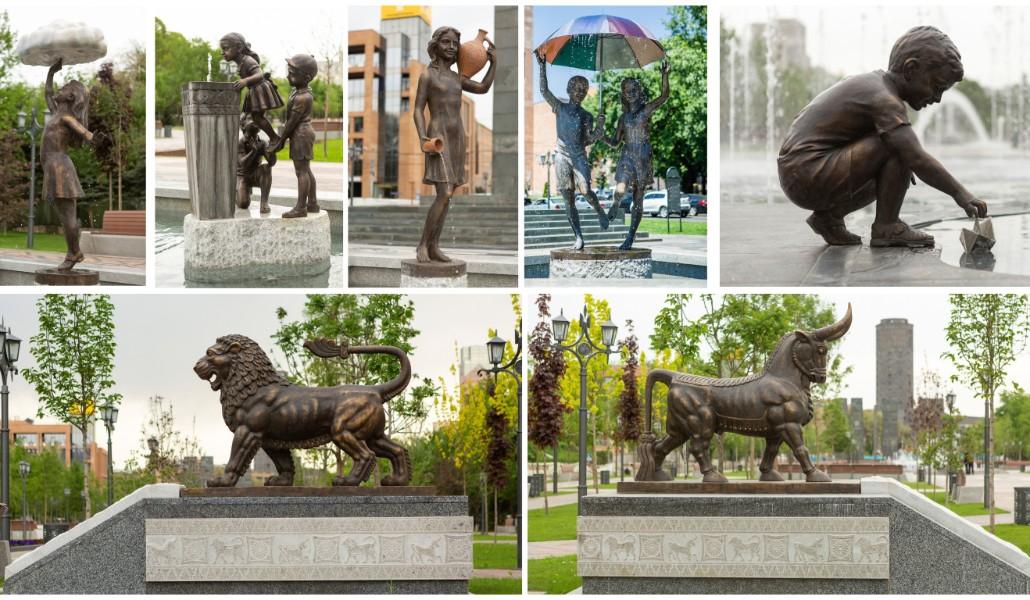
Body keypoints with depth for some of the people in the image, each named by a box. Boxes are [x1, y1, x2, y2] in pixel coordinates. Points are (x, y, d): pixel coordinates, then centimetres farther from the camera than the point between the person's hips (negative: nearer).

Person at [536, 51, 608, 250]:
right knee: (568, 199, -2)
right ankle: (578, 237, 2)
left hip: (580, 156, 0)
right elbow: (544, 90, -1)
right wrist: (543, 67, -6)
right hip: (562, 155, 0)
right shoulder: (560, 107, 9)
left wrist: (599, 128, -15)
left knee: (585, 191, -19)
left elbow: (588, 140, 1)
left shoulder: (586, 116, 10)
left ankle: (599, 211, 15)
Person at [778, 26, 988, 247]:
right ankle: (886, 227, -11)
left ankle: (829, 216, 15)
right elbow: (917, 158, -26)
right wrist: (960, 194, -23)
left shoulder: (873, 82, 14)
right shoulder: (884, 100, -17)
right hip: (809, 178, -10)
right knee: (900, 146, -19)